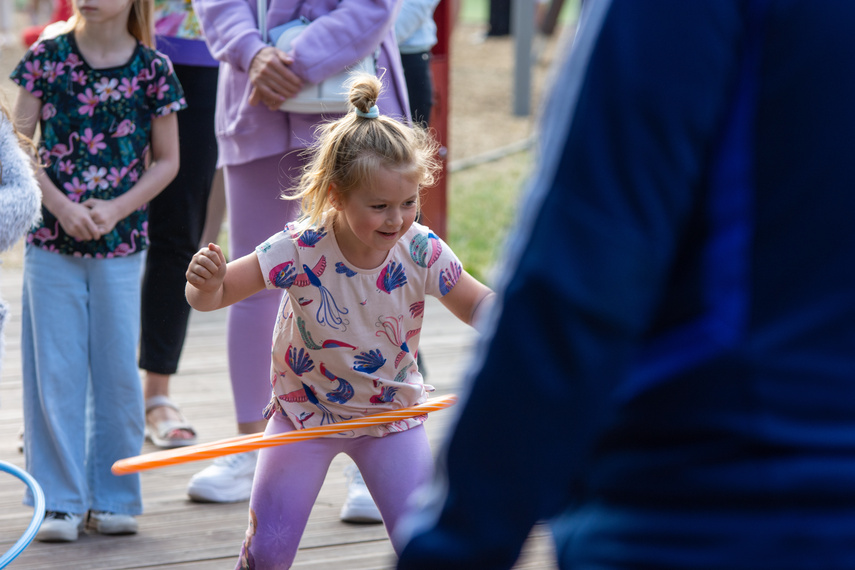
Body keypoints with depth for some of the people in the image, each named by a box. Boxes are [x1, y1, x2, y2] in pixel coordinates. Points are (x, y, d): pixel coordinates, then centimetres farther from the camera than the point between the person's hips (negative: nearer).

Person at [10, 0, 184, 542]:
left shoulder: (152, 68, -2)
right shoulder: (48, 56, -1)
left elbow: (167, 160, 4)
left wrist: (117, 209, -9)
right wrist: (60, 205, -12)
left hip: (120, 241, 0)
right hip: (51, 237, 0)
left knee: (118, 371, 5)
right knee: (55, 369, 2)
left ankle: (112, 497, 16)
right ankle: (60, 501, 9)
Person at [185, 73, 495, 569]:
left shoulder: (422, 253, -20)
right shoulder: (301, 251, -26)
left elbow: (479, 306, -5)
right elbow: (212, 297, -20)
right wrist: (206, 282, -44)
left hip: (393, 413, 1)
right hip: (305, 410, -1)